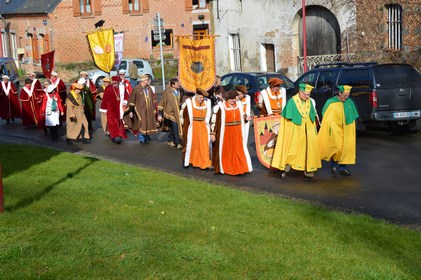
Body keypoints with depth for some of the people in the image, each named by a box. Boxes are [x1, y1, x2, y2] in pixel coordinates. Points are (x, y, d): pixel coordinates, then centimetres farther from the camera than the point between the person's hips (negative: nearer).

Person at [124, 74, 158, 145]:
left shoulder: (149, 88, 6)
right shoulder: (136, 89, -10)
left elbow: (153, 99, 15)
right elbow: (132, 101, -7)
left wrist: (154, 109, 14)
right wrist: (131, 111, -7)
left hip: (149, 110, 5)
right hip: (140, 109, -5)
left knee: (148, 123, 11)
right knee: (142, 124, -4)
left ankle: (147, 137, 32)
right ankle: (142, 139, 11)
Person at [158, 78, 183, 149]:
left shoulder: (179, 91, 1)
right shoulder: (167, 92, -12)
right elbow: (161, 103, -6)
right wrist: (160, 114, -6)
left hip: (177, 113, 5)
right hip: (170, 113, -5)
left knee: (173, 128, 16)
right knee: (175, 128, -11)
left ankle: (170, 141, 30)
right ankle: (178, 143, -6)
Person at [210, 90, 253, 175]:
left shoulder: (239, 105, 7)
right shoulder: (220, 107, -9)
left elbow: (242, 116, 22)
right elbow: (214, 121, -10)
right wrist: (212, 133, -14)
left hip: (237, 133, 4)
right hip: (225, 134, -4)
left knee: (239, 151, 4)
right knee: (225, 151, 7)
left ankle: (238, 168, 13)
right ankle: (223, 168, 19)